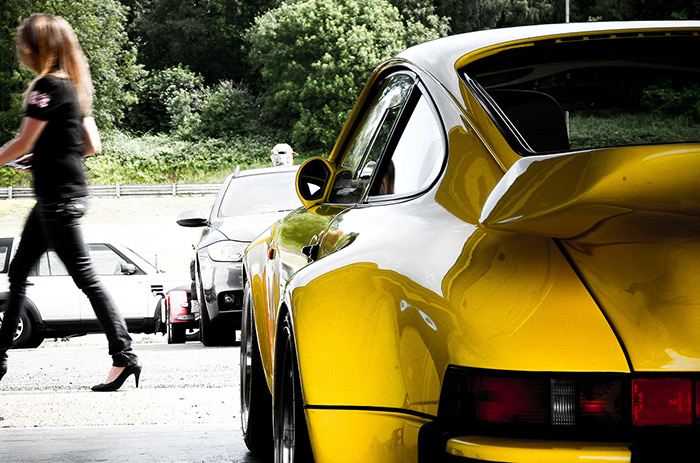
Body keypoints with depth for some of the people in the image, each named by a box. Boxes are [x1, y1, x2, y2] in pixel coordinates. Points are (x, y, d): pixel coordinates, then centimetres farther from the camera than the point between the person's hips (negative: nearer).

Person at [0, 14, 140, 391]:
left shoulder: (47, 86, -14)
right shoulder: (74, 87, 13)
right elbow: (91, 145, 15)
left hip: (58, 197, -10)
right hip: (63, 193, 10)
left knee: (84, 276, -7)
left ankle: (124, 356, -7)